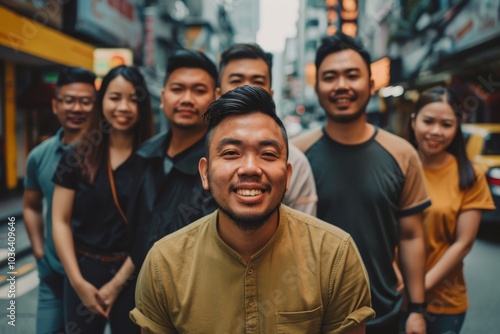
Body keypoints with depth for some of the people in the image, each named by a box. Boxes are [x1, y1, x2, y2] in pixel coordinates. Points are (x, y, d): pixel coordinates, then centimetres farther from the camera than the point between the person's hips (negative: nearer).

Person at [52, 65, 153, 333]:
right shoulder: (78, 156, -1)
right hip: (82, 270, 2)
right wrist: (78, 281, -8)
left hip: (132, 275, -1)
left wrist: (118, 283, -9)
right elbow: (61, 221, -1)